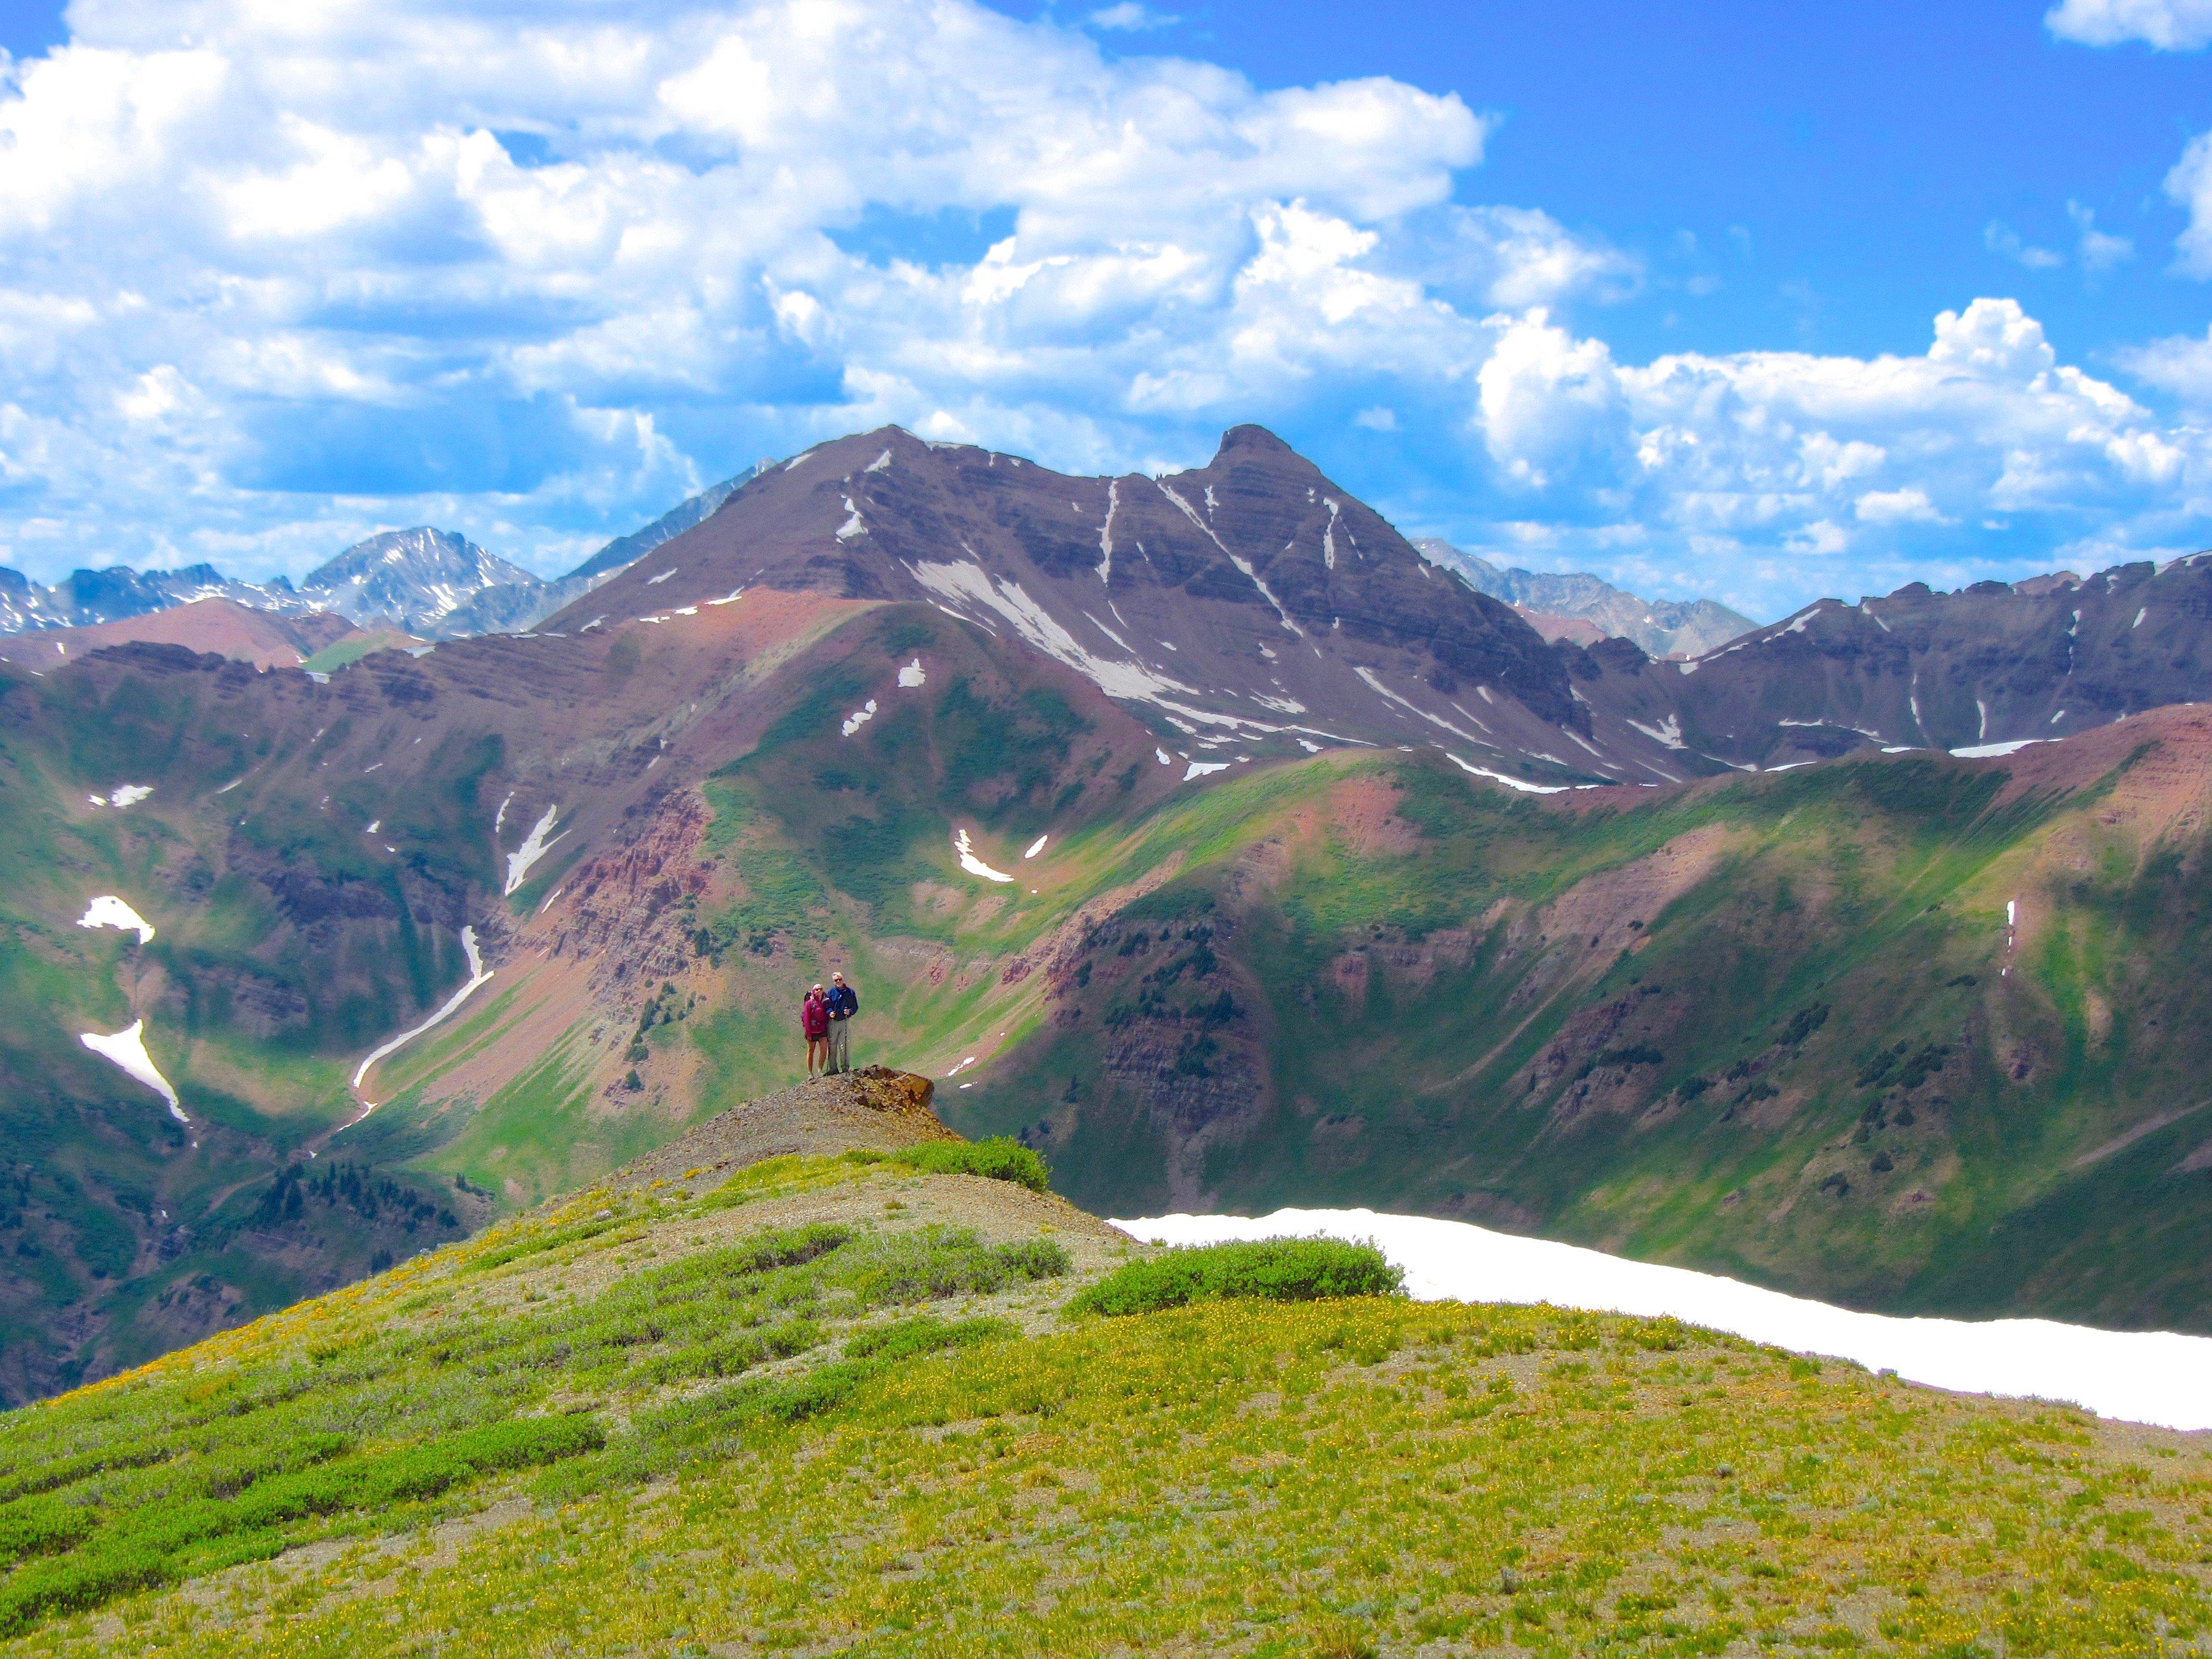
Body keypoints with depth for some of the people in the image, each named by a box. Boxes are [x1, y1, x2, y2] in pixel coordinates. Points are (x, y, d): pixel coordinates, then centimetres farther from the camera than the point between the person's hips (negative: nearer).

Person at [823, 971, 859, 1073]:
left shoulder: (850, 992, 6)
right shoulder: (831, 992, 8)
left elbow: (855, 1007, 9)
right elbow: (827, 1005, 7)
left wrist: (850, 1011, -12)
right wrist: (830, 1012, -14)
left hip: (846, 1022, -1)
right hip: (833, 1022, 1)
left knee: (844, 1045, -4)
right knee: (832, 1045, 1)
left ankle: (846, 1067, 3)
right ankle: (833, 1068, 6)